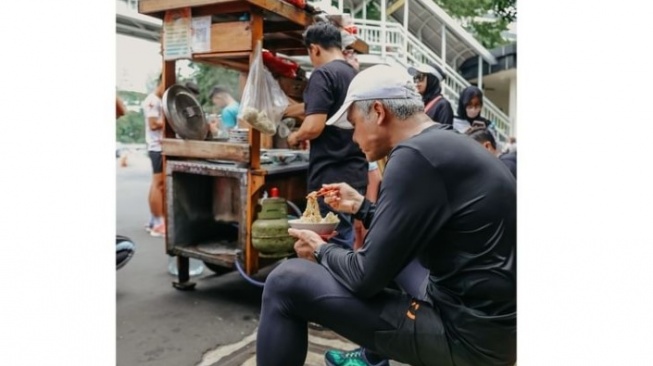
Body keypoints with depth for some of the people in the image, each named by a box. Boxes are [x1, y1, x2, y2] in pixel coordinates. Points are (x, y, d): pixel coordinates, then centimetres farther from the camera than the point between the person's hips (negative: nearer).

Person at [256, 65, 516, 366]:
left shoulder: (415, 154, -19)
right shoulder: (446, 146, 10)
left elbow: (367, 276, -17)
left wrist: (322, 251, 1)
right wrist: (362, 207, 22)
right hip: (488, 317, 10)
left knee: (286, 282, -8)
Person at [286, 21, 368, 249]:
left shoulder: (323, 74, -11)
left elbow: (314, 127, -20)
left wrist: (295, 137, 0)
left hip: (332, 174, -8)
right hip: (356, 172, 8)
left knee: (336, 242, -1)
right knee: (348, 237, 16)